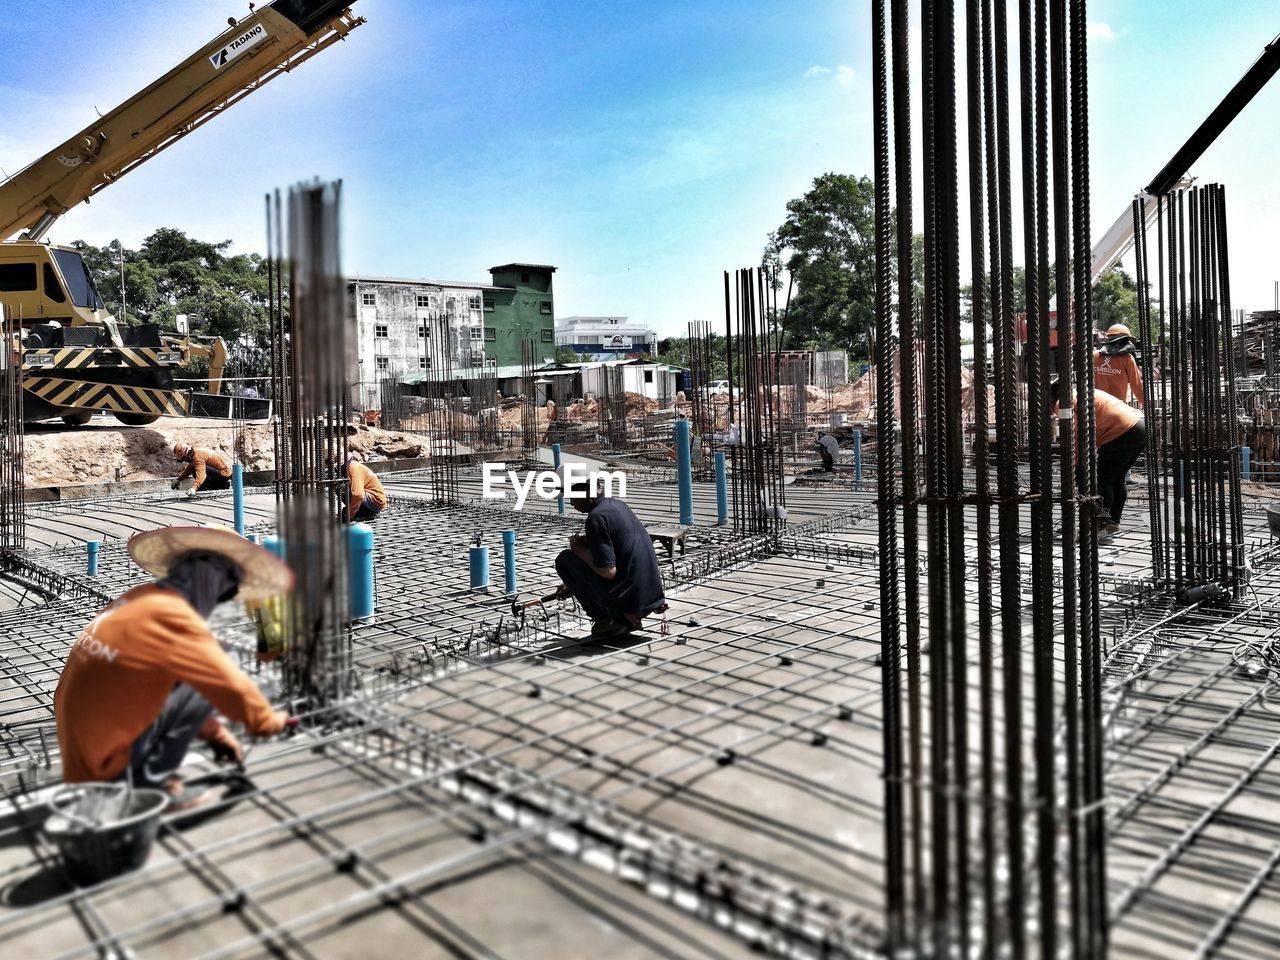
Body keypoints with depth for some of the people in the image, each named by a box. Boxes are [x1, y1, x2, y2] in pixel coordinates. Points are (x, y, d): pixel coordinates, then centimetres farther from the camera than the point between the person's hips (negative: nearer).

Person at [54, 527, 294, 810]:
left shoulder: (138, 598, 8)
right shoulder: (172, 614, -18)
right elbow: (229, 683, -11)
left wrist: (215, 733, 26)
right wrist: (267, 720, 9)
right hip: (106, 763, -9)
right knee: (202, 688, -8)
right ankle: (150, 782, -5)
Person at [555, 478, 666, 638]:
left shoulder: (596, 517, -14)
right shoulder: (617, 505, 14)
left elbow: (609, 572, -19)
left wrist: (580, 550, -3)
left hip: (628, 601, -8)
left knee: (564, 559, 3)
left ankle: (607, 619, 1)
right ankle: (627, 618, 15)